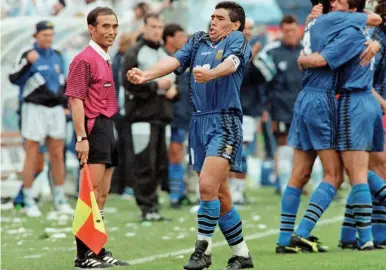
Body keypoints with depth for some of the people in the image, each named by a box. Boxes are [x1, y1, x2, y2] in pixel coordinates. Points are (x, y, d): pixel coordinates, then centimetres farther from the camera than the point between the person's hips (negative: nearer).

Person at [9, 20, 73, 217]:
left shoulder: (57, 55, 13)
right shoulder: (27, 54, -6)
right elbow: (14, 79, -16)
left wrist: (68, 102, 18)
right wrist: (28, 63, -28)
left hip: (56, 110, 5)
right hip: (34, 110, -5)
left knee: (57, 154, 6)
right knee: (32, 155, -4)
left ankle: (59, 199, 14)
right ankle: (28, 201, 2)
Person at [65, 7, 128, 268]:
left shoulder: (105, 60, 18)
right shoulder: (85, 59, -10)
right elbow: (76, 99, -15)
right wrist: (81, 137, -22)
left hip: (107, 130, 10)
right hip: (94, 129, -10)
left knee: (102, 196, 12)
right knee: (91, 195, -11)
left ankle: (98, 251, 18)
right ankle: (84, 255, -10)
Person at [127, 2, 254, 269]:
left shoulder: (237, 40, 0)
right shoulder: (199, 40, 17)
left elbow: (231, 63, -22)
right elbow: (174, 61, 2)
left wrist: (210, 74, -44)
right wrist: (145, 75, -16)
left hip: (224, 121, -6)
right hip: (199, 122, 6)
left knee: (208, 185, -18)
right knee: (220, 196, 9)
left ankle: (203, 249, -7)